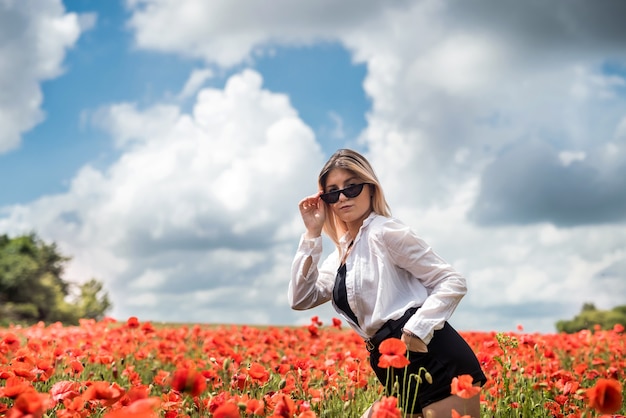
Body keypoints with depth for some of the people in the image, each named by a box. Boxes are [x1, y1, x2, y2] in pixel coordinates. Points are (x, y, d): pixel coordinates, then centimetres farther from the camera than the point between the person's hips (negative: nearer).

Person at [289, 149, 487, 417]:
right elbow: (301, 299, 11)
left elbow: (453, 283, -7)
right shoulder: (342, 253, 19)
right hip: (403, 375, 9)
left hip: (440, 363, -8)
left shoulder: (383, 232, -5)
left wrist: (417, 331, -20)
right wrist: (312, 234, 8)